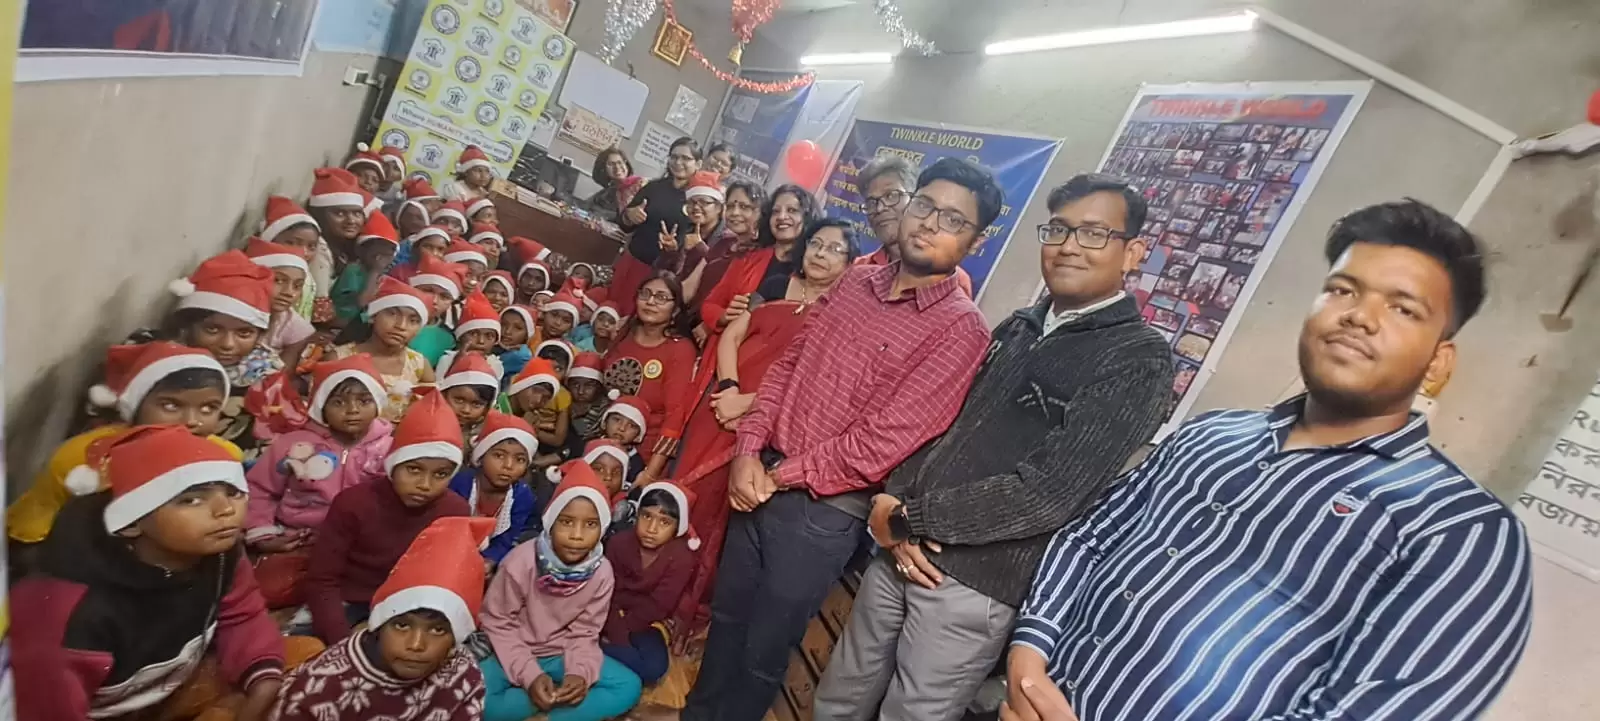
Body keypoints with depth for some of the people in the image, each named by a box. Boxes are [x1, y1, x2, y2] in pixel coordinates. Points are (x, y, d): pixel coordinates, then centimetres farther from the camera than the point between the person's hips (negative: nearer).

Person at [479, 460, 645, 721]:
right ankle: (561, 697, -15)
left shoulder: (602, 572, -15)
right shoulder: (521, 561, -22)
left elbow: (583, 633, -6)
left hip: (560, 655, 3)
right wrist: (529, 675, -23)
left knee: (629, 687, -14)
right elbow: (498, 624, -13)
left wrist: (579, 673, -26)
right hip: (513, 653, -2)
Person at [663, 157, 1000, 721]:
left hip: (826, 509, -6)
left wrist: (781, 474, -13)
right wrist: (749, 452, -4)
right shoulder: (854, 283, 5)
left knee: (763, 651, 11)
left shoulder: (961, 329, -16)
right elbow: (787, 365, 8)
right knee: (726, 615, 23)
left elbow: (882, 442, -19)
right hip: (763, 479, 6)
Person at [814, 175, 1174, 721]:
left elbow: (1046, 494, -20)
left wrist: (903, 515, -13)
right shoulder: (1017, 328, 10)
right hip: (900, 551, 6)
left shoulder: (1139, 359, -12)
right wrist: (891, 500, -9)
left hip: (979, 583, -6)